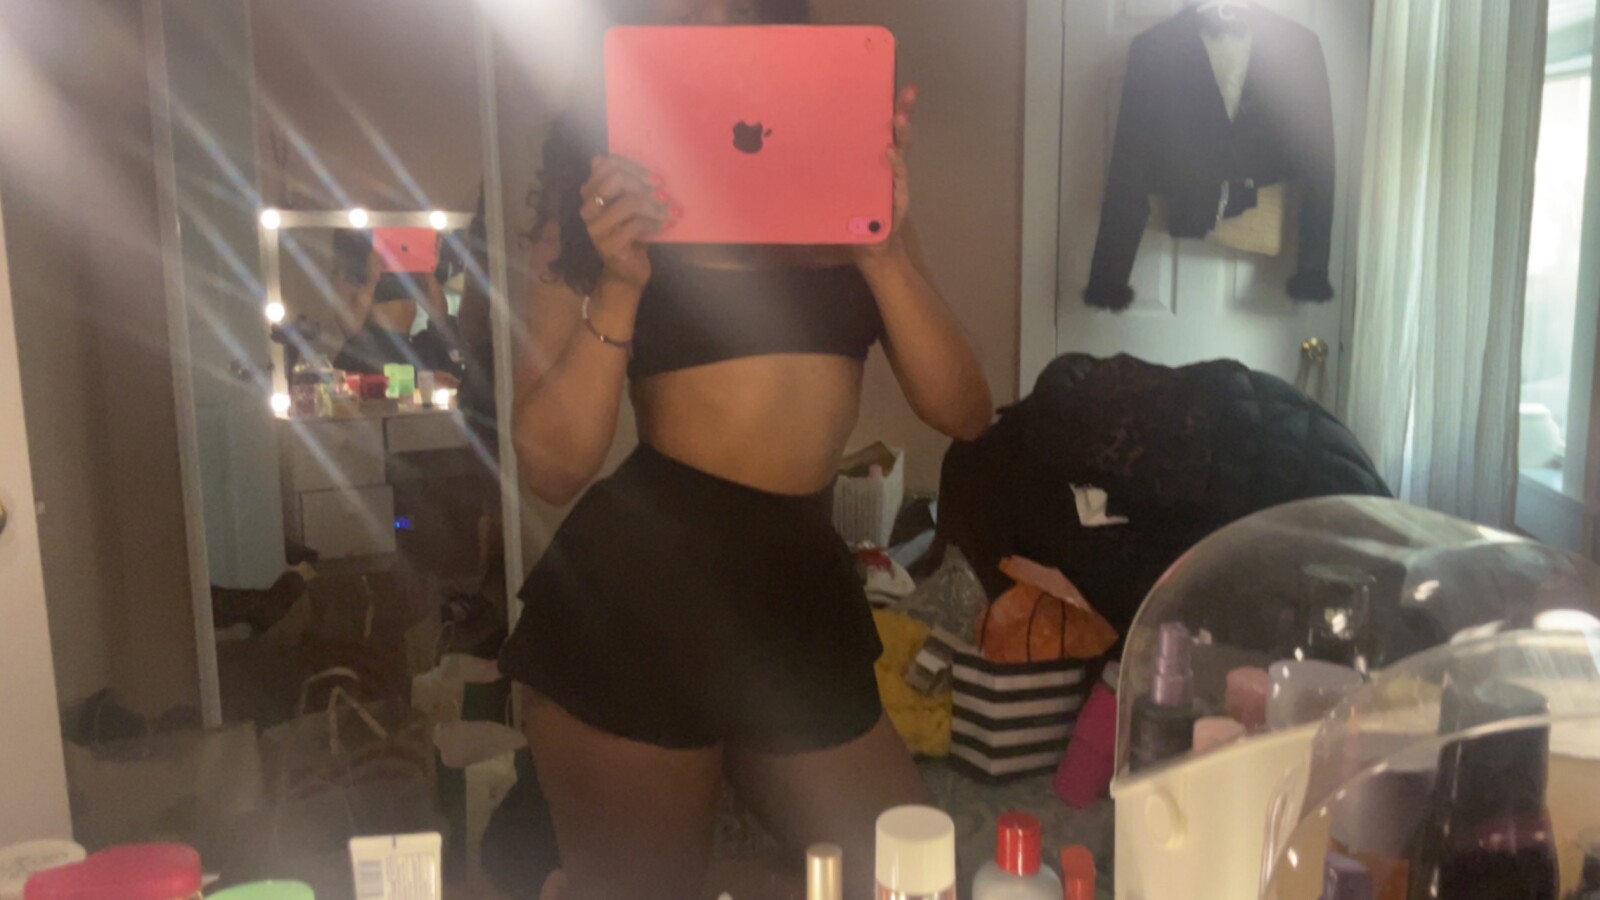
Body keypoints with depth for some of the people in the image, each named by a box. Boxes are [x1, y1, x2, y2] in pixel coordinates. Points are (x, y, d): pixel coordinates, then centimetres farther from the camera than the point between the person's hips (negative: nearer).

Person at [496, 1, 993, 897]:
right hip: (635, 594, -3)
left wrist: (884, 251, -12)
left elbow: (964, 411, 1)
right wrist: (617, 284, -15)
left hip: (808, 589, 4)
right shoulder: (607, 200, 3)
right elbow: (553, 467, -4)